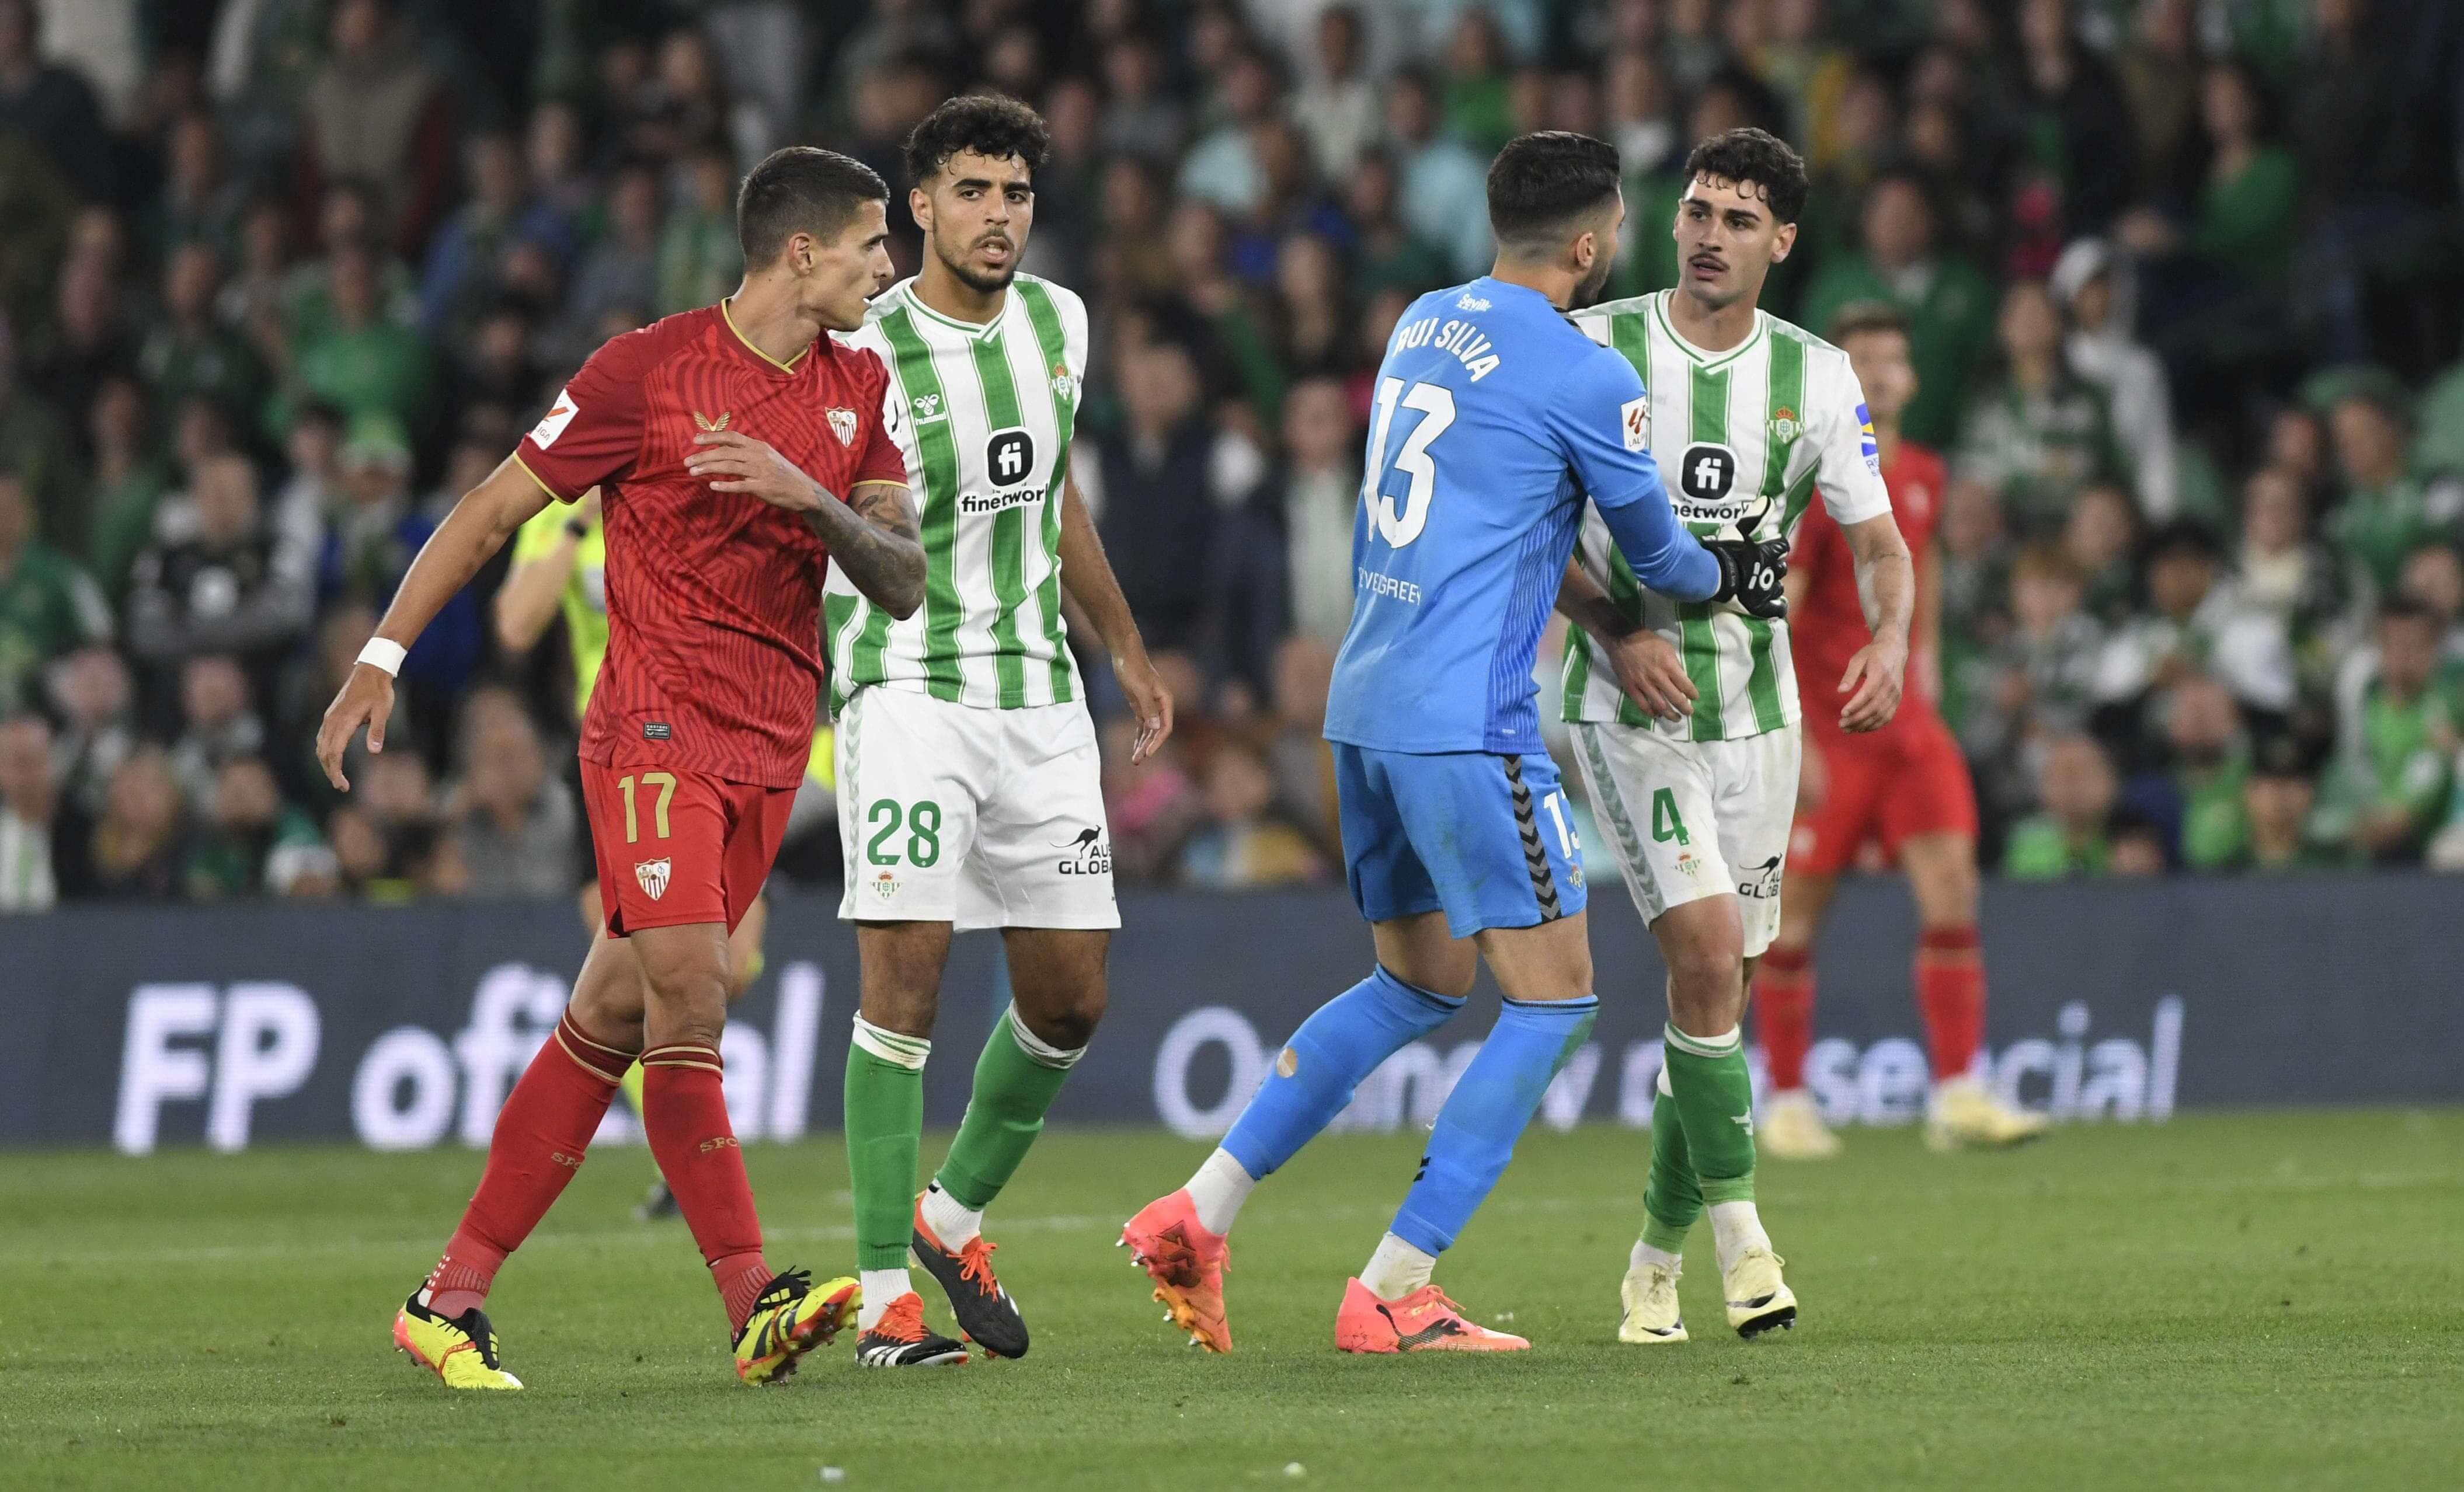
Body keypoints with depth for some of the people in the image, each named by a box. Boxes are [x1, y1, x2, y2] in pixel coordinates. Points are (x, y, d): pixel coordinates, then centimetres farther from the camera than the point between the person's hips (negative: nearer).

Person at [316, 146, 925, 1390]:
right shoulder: (648, 371, -7)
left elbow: (904, 581, 6)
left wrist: (814, 500, -14)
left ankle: (451, 1298, 11)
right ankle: (753, 1306, -21)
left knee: (609, 1023, 5)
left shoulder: (858, 391, 10)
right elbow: (494, 510, -1)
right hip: (653, 728, -6)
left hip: (772, 748, 6)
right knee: (688, 994, -20)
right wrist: (382, 656, -4)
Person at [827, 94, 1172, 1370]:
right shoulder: (867, 356, -11)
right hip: (908, 685, -6)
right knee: (905, 974, -14)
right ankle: (885, 1294, -10)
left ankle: (956, 1215, 28)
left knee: (1071, 995, 5)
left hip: (1040, 692, 6)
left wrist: (1126, 649, 31)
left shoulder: (1057, 322, 9)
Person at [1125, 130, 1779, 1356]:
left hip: (1364, 702, 9)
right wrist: (1732, 580, 27)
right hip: (1468, 721, -8)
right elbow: (1656, 552, 6)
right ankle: (1393, 1290, -7)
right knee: (1551, 998, -2)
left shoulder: (1423, 324, 14)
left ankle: (1197, 1215, 14)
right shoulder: (1584, 378, -9)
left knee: (1417, 987, 20)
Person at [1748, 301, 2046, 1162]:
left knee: (1952, 888, -8)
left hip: (1904, 719, 6)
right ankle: (1786, 1103, 13)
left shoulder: (1923, 478, 9)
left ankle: (1958, 1094, -9)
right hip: (1824, 726, -6)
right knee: (1796, 914, 0)